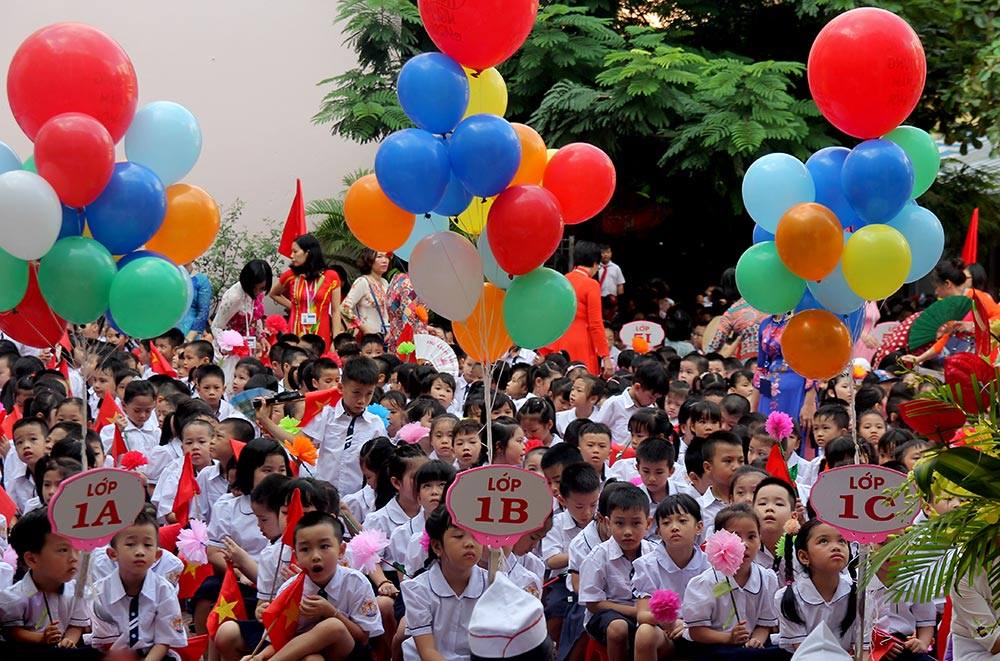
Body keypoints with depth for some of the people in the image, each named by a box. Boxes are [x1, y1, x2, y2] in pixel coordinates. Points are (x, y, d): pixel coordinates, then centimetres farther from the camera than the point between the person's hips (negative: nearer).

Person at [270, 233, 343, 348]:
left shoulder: (331, 277, 1)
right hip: (295, 335, 1)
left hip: (321, 337, -1)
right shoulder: (290, 276, 4)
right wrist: (292, 306, 10)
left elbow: (335, 312, 2)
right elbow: (274, 294, 24)